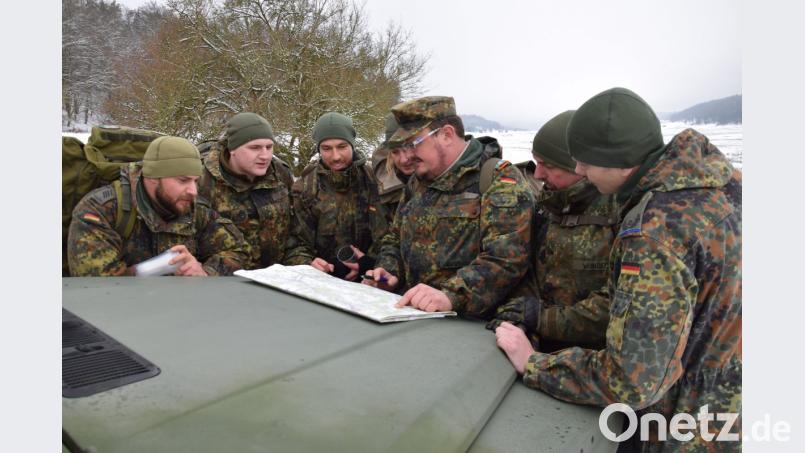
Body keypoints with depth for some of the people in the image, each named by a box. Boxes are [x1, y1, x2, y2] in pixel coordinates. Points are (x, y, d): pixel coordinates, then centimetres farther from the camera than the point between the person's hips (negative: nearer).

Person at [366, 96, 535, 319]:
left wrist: (451, 296, -32)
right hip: (411, 313, 7)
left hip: (470, 322, -6)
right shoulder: (419, 180, 15)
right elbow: (396, 237, 25)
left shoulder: (501, 181, -10)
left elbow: (505, 259, -22)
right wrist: (389, 272, 5)